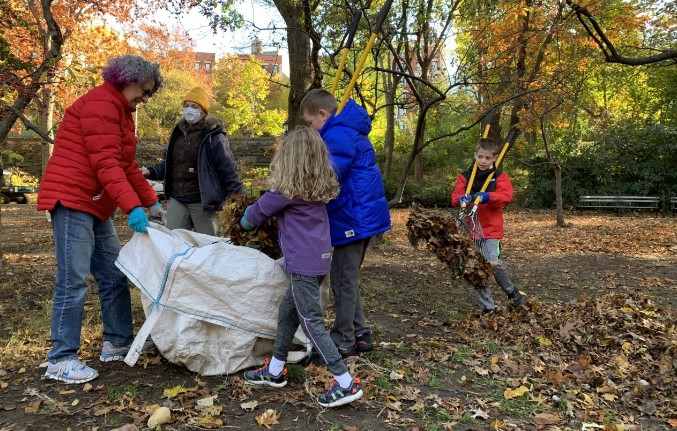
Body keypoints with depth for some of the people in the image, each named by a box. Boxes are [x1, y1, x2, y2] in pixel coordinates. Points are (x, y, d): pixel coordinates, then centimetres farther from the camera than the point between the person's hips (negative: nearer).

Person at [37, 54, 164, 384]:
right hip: (72, 200, -10)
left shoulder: (121, 111, 18)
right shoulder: (101, 104, -13)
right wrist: (132, 207, -29)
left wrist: (151, 201, 11)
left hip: (95, 205, 10)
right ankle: (60, 360, -1)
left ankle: (117, 342, 22)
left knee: (114, 275, 11)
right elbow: (106, 164, -23)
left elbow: (127, 165, 18)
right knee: (74, 280, -9)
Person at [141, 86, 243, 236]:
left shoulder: (214, 136, -9)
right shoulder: (179, 132, 10)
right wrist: (150, 172, 4)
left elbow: (228, 171, -12)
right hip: (177, 200, 6)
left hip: (203, 202, -6)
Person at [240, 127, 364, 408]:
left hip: (303, 262, -9)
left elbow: (261, 209, 3)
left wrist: (246, 221, 24)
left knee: (311, 322, -3)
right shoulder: (319, 187, 8)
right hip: (320, 257, 9)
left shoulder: (288, 189, -14)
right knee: (288, 311, 19)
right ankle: (275, 371, 32)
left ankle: (346, 384, 0)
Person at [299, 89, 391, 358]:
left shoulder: (338, 135, -16)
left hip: (354, 218, -11)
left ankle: (343, 344, 13)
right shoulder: (350, 131, 17)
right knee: (348, 279, 19)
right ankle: (360, 335, 27)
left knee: (343, 282, 1)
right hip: (363, 215, 11)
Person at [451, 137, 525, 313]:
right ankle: (488, 307, 17)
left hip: (491, 229, -3)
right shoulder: (465, 177, 10)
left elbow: (506, 196, -14)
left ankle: (512, 292, 12)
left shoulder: (500, 177, 4)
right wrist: (462, 199, -27)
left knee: (494, 264, -18)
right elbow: (455, 196, -3)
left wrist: (487, 196, -31)